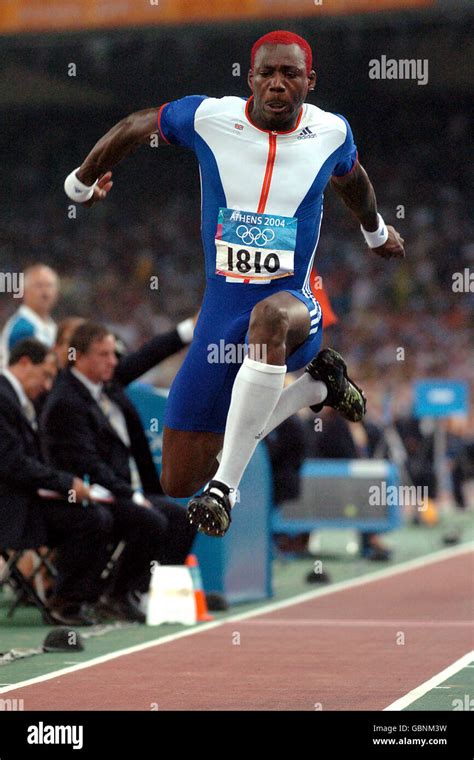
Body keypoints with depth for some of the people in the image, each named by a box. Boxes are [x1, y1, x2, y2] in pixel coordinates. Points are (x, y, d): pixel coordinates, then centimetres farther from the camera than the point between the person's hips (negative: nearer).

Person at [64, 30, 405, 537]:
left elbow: (350, 178, 24)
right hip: (222, 305, 2)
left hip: (292, 302, -2)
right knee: (178, 483, 4)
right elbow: (135, 128, 14)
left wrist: (376, 232, 43)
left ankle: (224, 488, -38)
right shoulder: (209, 118, -5)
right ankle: (316, 386, 23)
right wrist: (81, 183, 28)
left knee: (270, 315, -44)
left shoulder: (331, 132, -1)